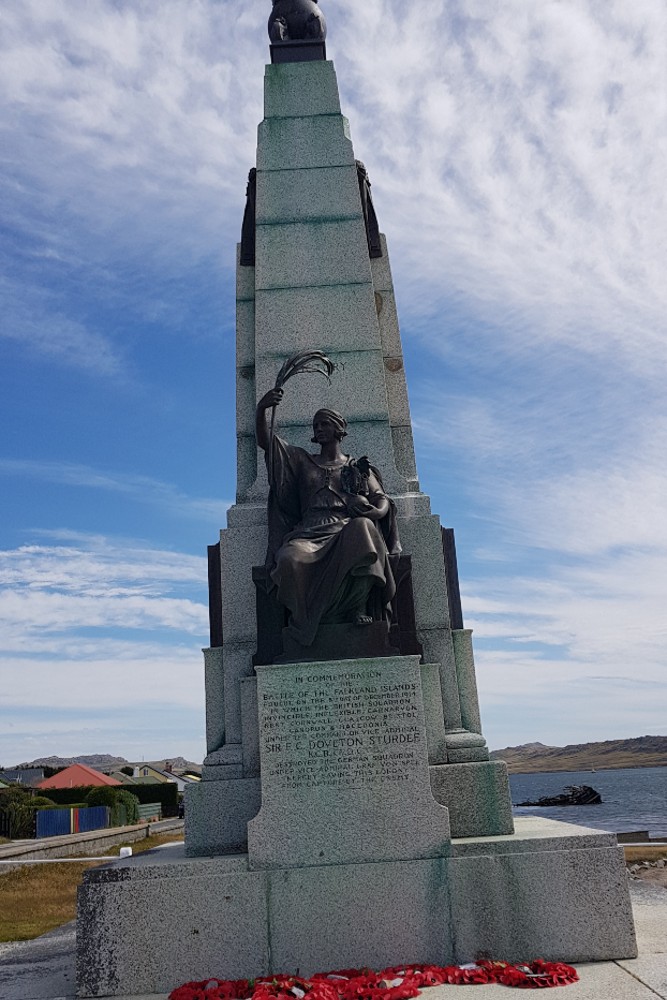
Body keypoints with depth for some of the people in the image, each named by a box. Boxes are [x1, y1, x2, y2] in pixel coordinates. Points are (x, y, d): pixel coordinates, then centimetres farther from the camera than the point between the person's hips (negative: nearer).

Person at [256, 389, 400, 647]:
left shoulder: (358, 467, 25)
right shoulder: (302, 461, 27)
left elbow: (382, 499, 12)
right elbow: (265, 442, 16)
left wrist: (376, 511, -13)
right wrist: (261, 410, -4)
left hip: (348, 531, 0)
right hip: (311, 534, 0)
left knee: (363, 527, -38)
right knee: (289, 558, -35)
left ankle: (359, 607, -28)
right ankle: (304, 618, -14)